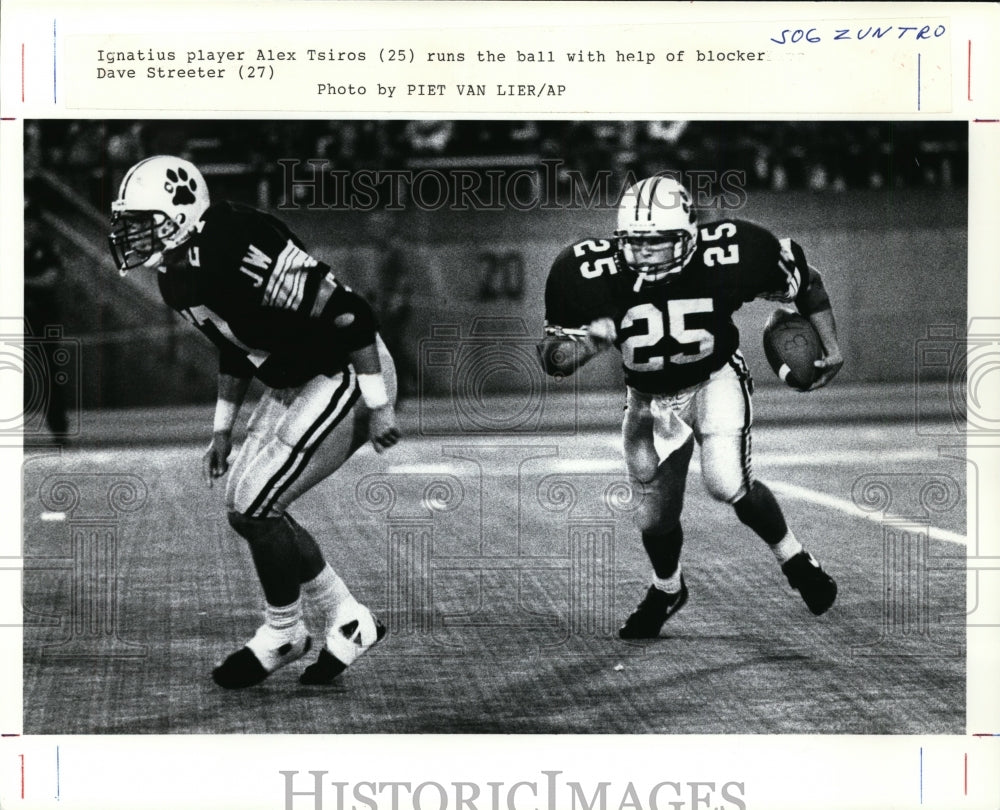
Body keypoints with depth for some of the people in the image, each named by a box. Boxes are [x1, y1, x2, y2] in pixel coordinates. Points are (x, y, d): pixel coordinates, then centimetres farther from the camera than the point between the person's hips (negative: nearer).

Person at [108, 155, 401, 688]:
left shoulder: (240, 255, -29)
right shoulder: (179, 279, 1)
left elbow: (349, 314, -27)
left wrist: (377, 410, -22)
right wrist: (222, 431, 19)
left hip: (347, 377, -10)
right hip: (292, 386, 10)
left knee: (255, 508, -11)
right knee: (245, 507, 7)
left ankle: (282, 636, 10)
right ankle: (346, 620, 18)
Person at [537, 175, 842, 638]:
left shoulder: (727, 254, -26)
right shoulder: (590, 272, -24)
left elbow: (802, 279, -6)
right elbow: (552, 359, -14)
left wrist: (830, 346, -8)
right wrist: (586, 343, -35)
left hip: (715, 381, -2)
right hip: (649, 399, 2)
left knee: (728, 485, -23)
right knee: (655, 517, 10)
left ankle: (793, 559, 6)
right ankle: (667, 590, 44)